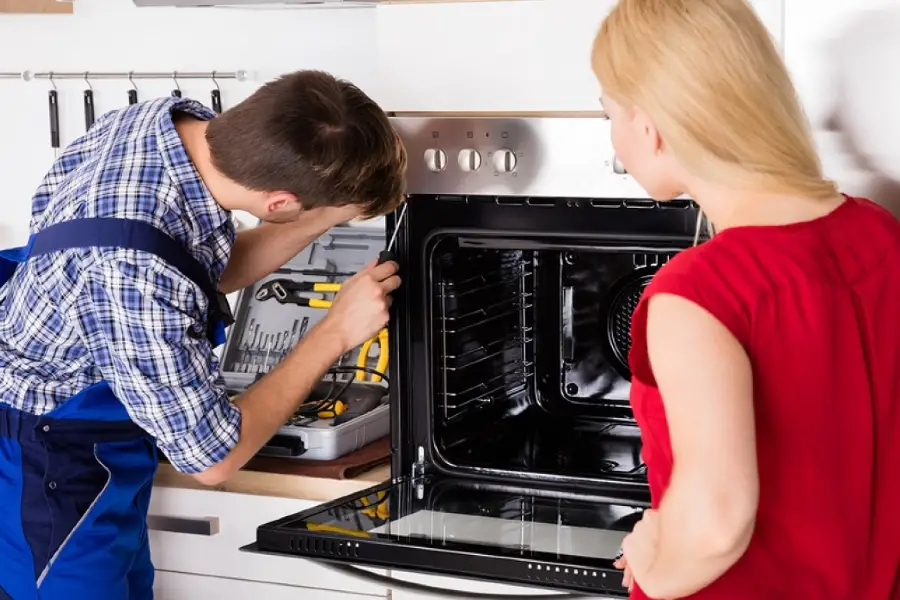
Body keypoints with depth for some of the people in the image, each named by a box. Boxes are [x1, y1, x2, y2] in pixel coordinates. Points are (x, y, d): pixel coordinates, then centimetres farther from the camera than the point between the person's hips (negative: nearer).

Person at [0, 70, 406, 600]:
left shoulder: (184, 122, -16)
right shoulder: (132, 273, -40)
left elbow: (215, 271, 4)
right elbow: (213, 457, -26)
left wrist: (329, 213, -8)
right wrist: (336, 332, -21)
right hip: (52, 476, -8)